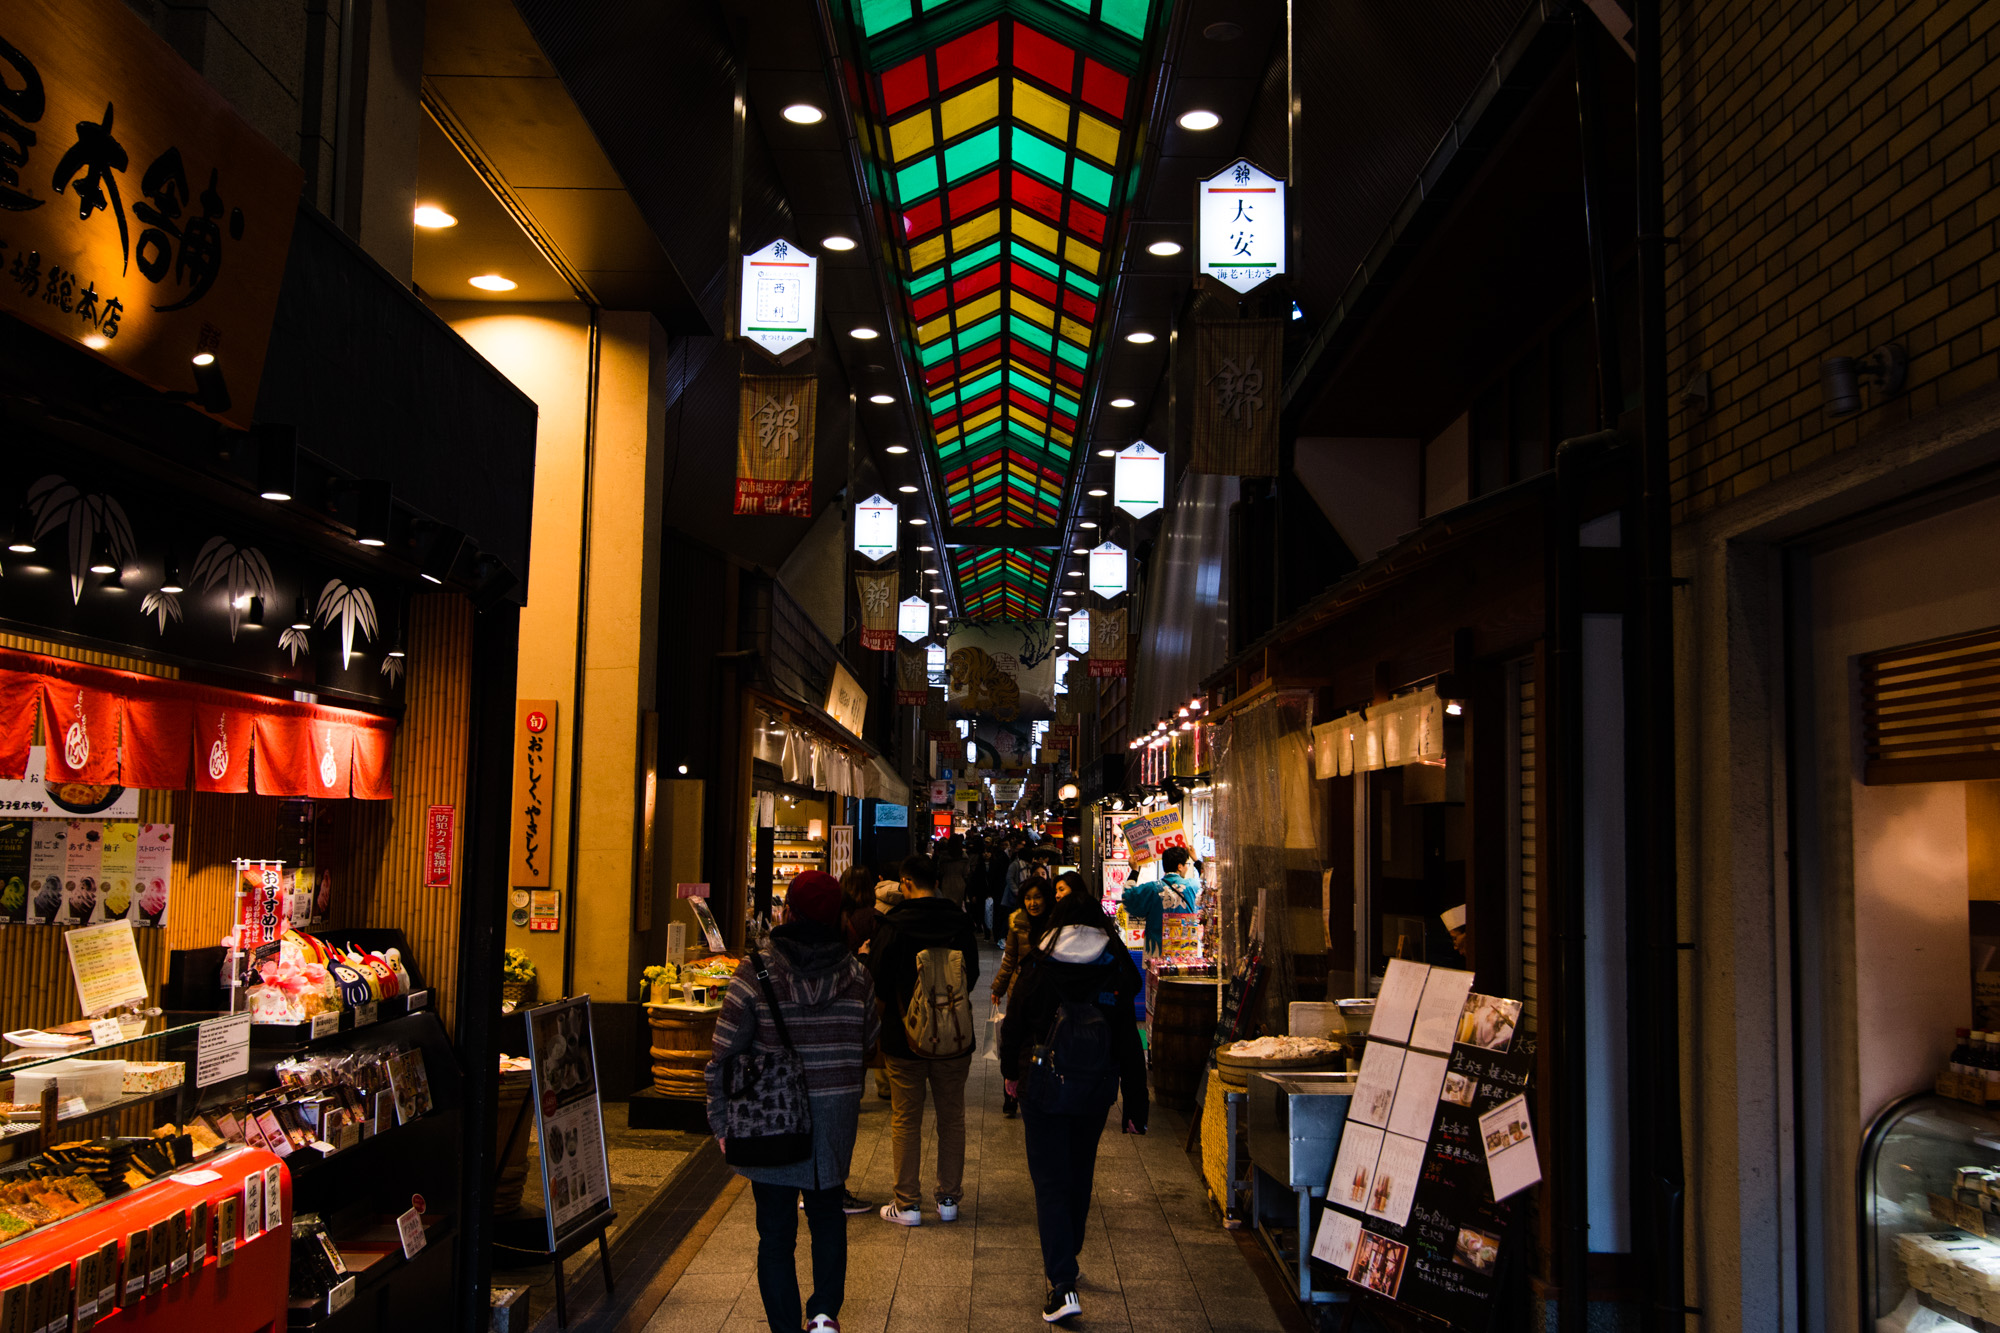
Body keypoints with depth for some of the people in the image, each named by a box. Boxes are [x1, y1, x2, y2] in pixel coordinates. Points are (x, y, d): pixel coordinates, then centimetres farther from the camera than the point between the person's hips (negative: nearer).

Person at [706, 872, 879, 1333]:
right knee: (828, 1214, 22)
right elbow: (869, 1042, 8)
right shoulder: (856, 974, -5)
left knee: (776, 1230, 10)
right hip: (835, 1119, 2)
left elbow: (725, 1056, -11)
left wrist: (722, 1123, -1)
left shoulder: (756, 971, -13)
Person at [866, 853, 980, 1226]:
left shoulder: (895, 925, -13)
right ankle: (949, 1199, 19)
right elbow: (973, 974, 8)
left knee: (906, 1121, 6)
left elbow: (876, 978, -7)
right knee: (952, 1118, 13)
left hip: (905, 1038, -3)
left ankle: (907, 1205, 10)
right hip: (956, 1039, 3)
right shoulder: (960, 922, -3)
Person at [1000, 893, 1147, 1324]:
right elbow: (1129, 1046, -4)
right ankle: (1064, 1260, 39)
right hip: (1094, 1091, 3)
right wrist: (1135, 1107, 1)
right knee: (1079, 1176, 21)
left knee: (1050, 1183, 0)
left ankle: (1063, 1285, -11)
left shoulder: (1036, 969, -8)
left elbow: (1014, 1025, 1)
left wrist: (1011, 1071, 19)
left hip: (1043, 1090, -3)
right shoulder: (1115, 974, -4)